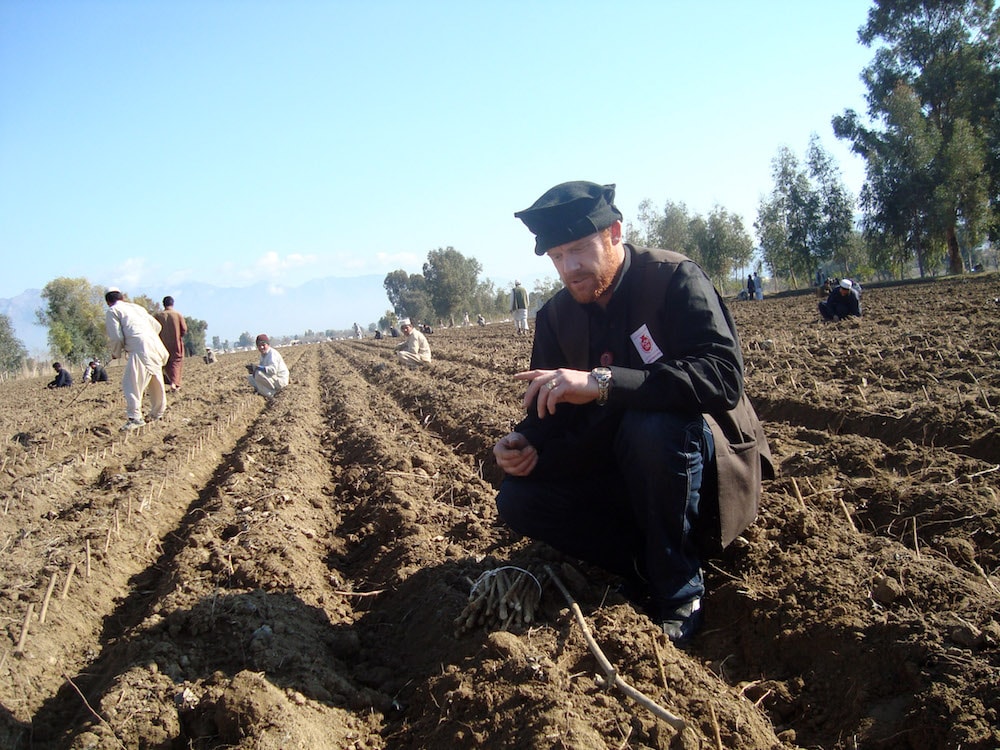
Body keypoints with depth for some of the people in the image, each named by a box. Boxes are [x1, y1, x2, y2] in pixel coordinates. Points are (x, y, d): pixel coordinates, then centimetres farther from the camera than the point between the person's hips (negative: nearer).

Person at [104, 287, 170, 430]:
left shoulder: (111, 312, 7)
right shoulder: (137, 307, 27)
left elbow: (116, 337, -2)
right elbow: (157, 326, 25)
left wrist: (115, 354, 16)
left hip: (140, 350, -7)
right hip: (156, 346, 7)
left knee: (131, 383, -9)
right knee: (156, 382, 21)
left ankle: (135, 417, -20)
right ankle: (158, 413, 33)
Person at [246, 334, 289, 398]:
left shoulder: (272, 353, -18)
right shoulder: (263, 354, 12)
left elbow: (273, 370, -33)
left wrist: (258, 368, -34)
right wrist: (253, 369, -7)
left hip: (280, 380, -10)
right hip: (273, 379, 11)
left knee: (258, 374, -30)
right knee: (251, 378, 11)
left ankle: (270, 395, -17)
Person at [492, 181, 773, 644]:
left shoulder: (675, 278, -18)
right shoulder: (557, 316, 0)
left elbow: (723, 375, -34)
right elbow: (552, 416, 5)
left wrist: (603, 382, -41)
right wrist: (526, 445, -20)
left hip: (701, 462, -5)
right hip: (621, 474, 6)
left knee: (654, 426, -37)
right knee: (517, 500, -12)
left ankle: (678, 595, -17)